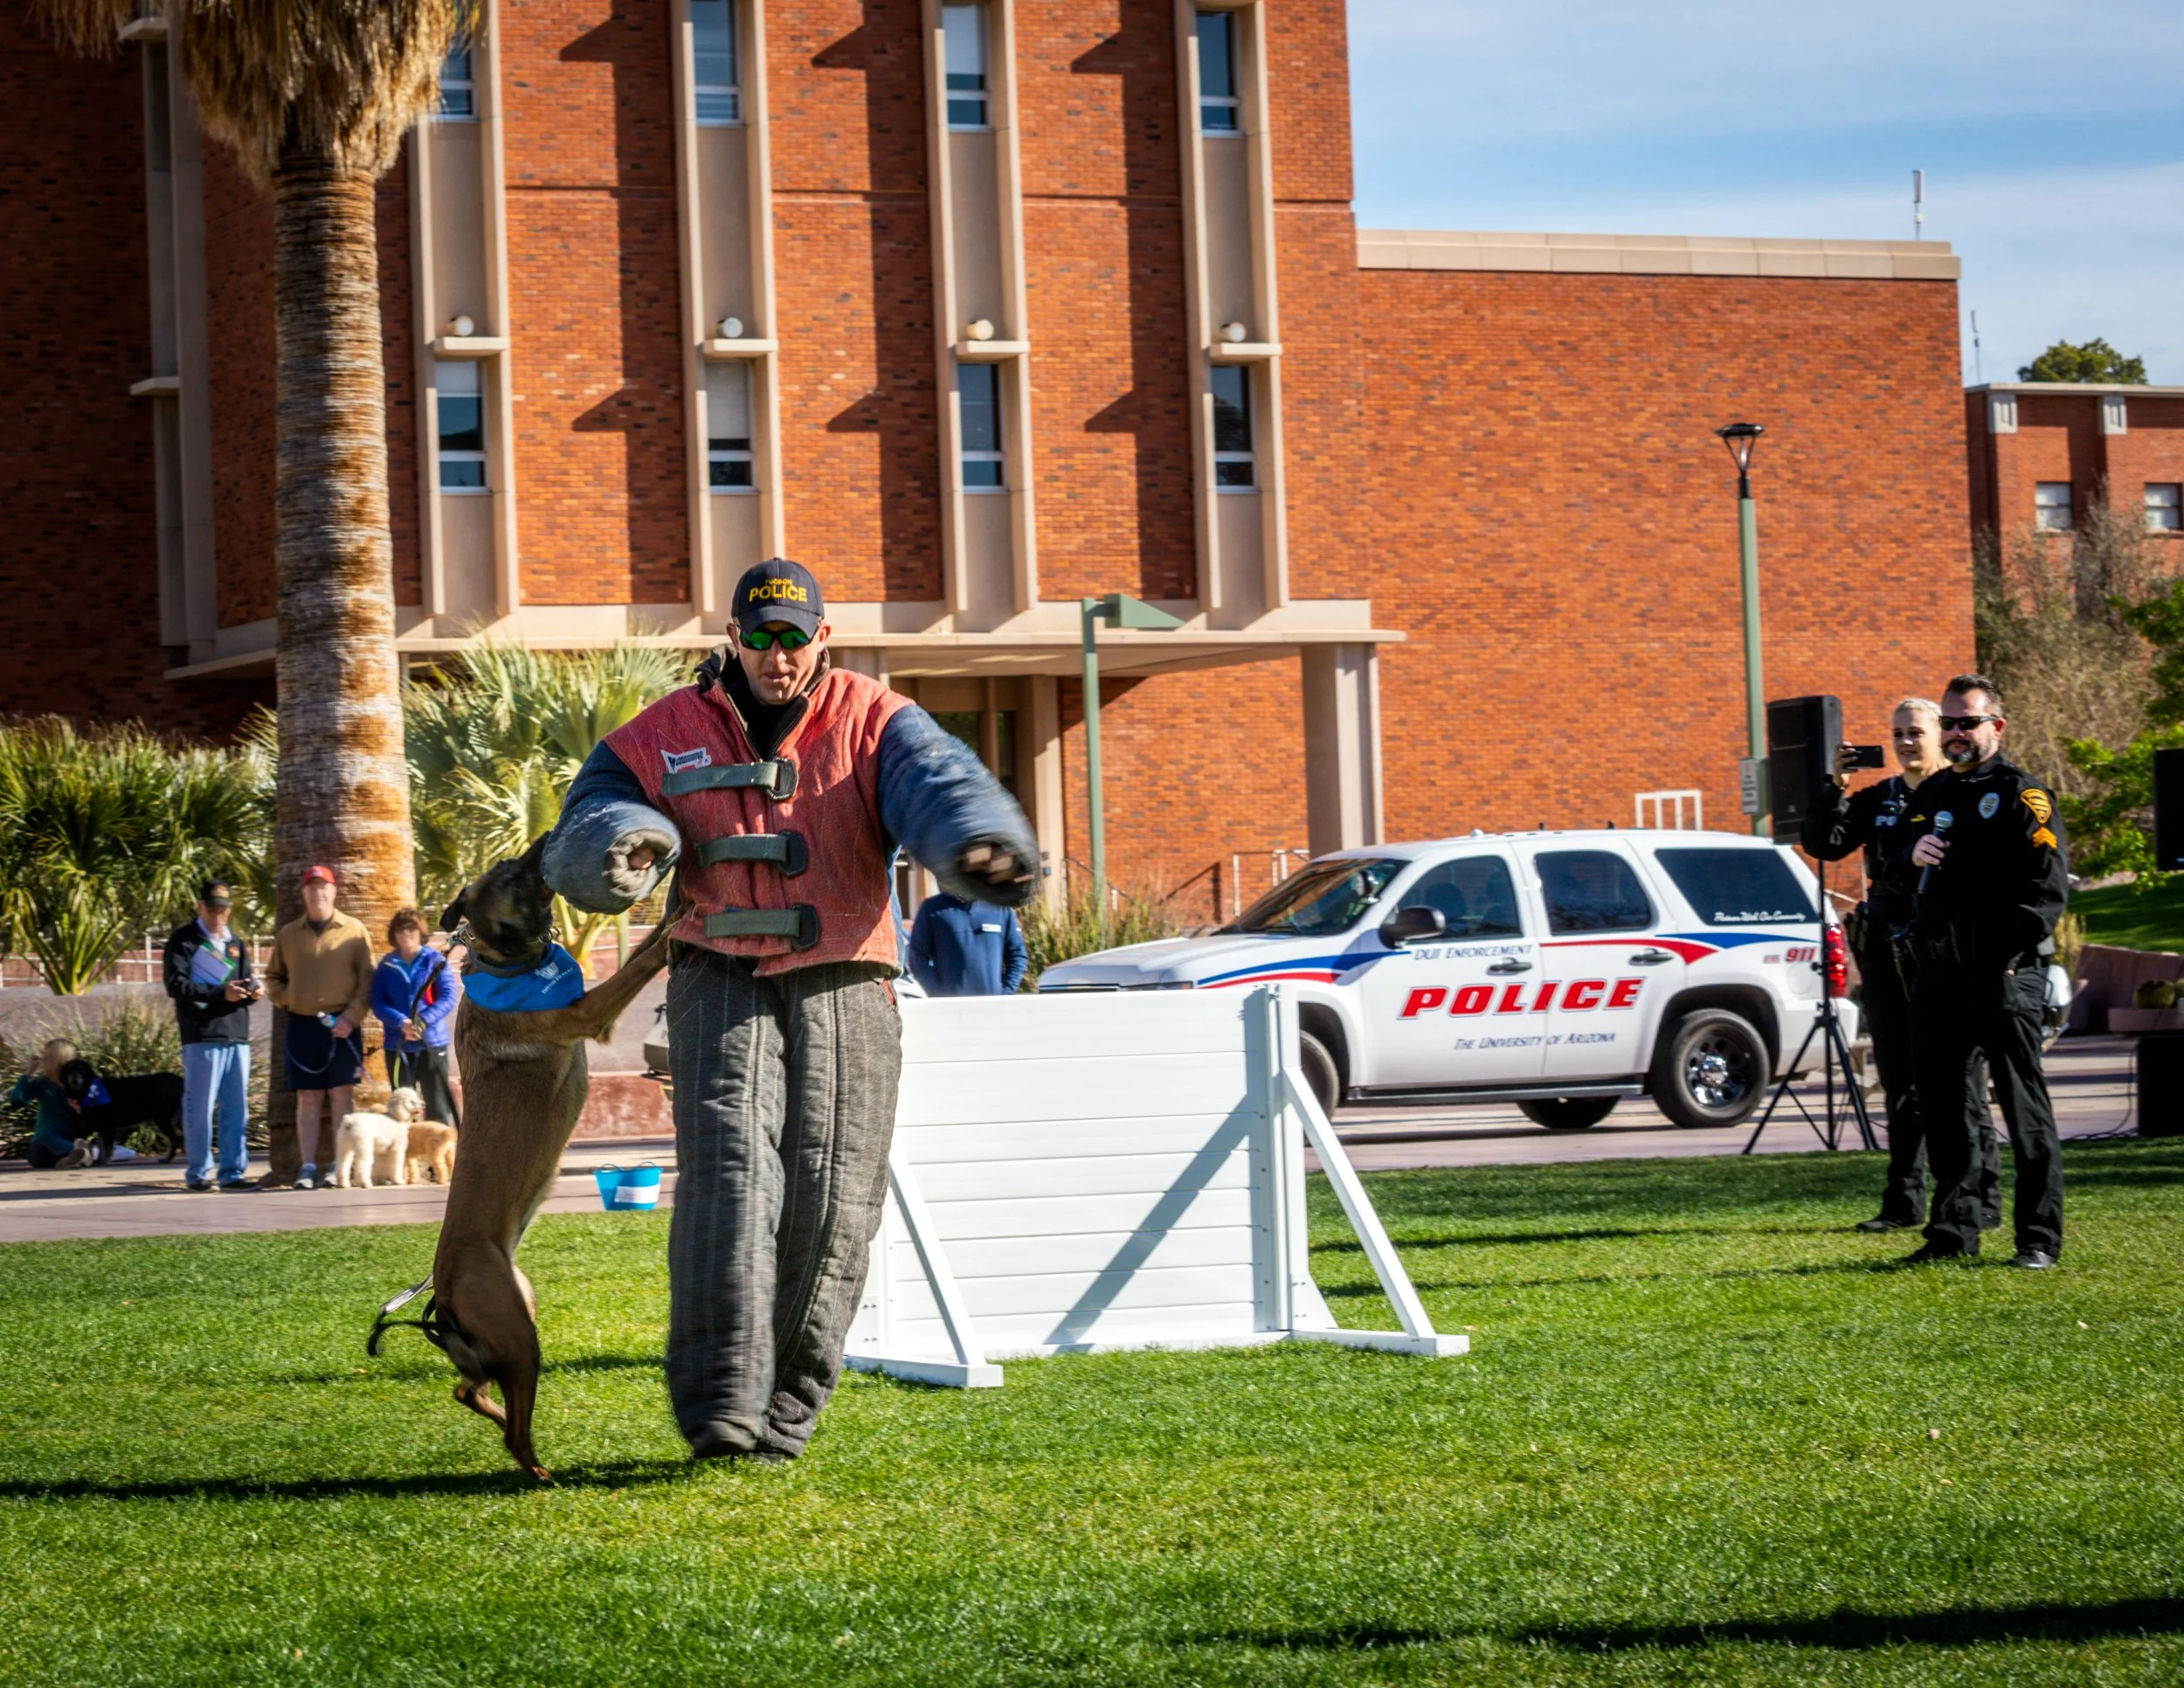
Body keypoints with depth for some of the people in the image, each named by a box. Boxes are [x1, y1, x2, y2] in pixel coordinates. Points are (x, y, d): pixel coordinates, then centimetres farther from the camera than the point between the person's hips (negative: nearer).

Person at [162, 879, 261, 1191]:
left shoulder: (236, 945, 23)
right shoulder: (183, 940, 3)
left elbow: (245, 982, 20)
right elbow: (176, 985, -8)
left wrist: (253, 991, -6)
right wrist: (221, 993, -16)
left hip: (236, 1036, 6)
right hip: (202, 1036, -5)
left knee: (236, 1108, 5)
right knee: (200, 1108, -4)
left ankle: (233, 1171, 9)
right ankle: (198, 1173, 2)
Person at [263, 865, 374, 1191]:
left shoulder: (354, 931, 3)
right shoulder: (288, 934, 11)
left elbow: (366, 980, 0)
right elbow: (273, 977, 19)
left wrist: (351, 1017, -11)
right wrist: (286, 1000, -1)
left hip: (342, 1027, -2)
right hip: (302, 1026, 2)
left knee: (341, 1096, -2)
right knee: (308, 1098, 2)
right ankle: (308, 1167, 2)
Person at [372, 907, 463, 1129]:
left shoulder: (435, 961, -1)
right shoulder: (387, 965, 5)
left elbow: (449, 997, -8)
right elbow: (378, 1002, 0)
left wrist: (423, 1022, -22)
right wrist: (401, 1023, -19)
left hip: (432, 1042, -3)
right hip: (397, 1044, 3)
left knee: (438, 1103, -3)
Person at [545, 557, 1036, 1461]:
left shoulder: (871, 720, 2)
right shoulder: (666, 735, 7)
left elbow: (938, 785, -17)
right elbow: (585, 833, 2)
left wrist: (983, 845, -41)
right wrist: (624, 848, -24)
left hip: (843, 988, 1)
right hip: (721, 980, 0)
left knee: (830, 1197, -1)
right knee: (729, 1168, -18)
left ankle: (785, 1409, 12)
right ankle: (719, 1402, -25)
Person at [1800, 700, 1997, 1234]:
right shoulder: (1878, 800, 14)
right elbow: (1821, 844, 6)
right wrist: (1837, 789, -5)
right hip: (1886, 954, 6)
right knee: (1900, 1084, 10)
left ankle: (1981, 1200, -1)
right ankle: (1905, 1203, 15)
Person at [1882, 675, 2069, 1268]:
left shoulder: (2022, 795, -3)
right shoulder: (1930, 796, 18)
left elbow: (2048, 886, -10)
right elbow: (1895, 878, 22)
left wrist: (2005, 956, -15)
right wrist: (1909, 858, -1)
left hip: (2004, 975, -7)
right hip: (1937, 974, 7)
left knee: (2023, 1104, -5)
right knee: (1943, 1106, 9)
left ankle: (2040, 1237, -3)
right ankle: (1953, 1231, 17)